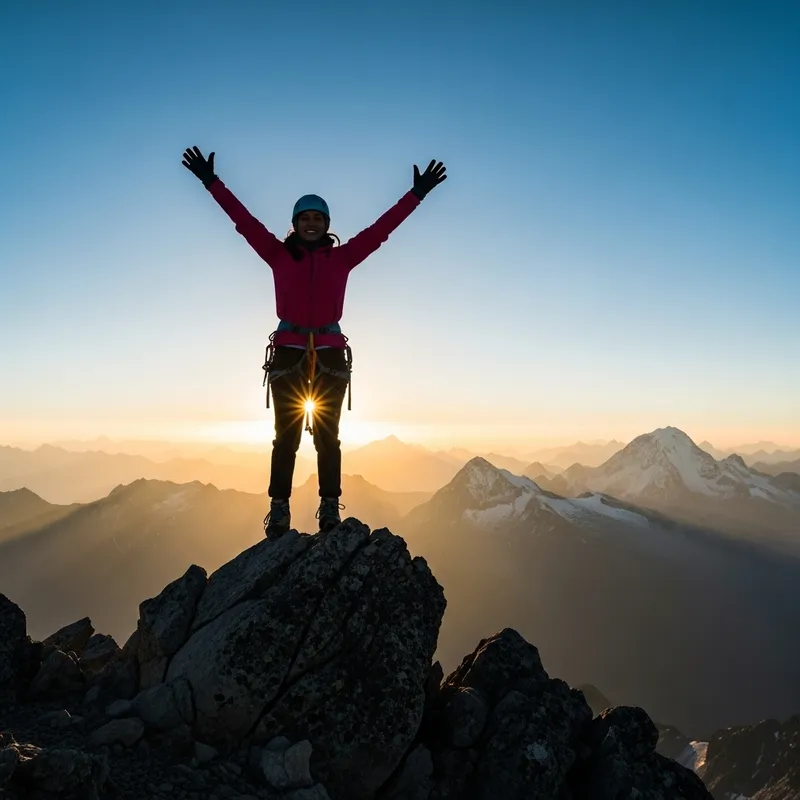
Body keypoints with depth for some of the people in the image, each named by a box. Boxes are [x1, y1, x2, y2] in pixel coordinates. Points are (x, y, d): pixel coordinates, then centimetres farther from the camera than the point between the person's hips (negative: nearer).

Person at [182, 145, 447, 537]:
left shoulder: (342, 257, 8)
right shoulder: (278, 254, 8)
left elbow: (381, 228, 7)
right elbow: (243, 219, 7)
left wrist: (417, 193, 6)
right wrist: (211, 182, 6)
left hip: (330, 353, 1)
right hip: (288, 352, 0)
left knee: (327, 435, 4)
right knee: (285, 434, 0)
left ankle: (330, 510, 6)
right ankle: (279, 512, 3)